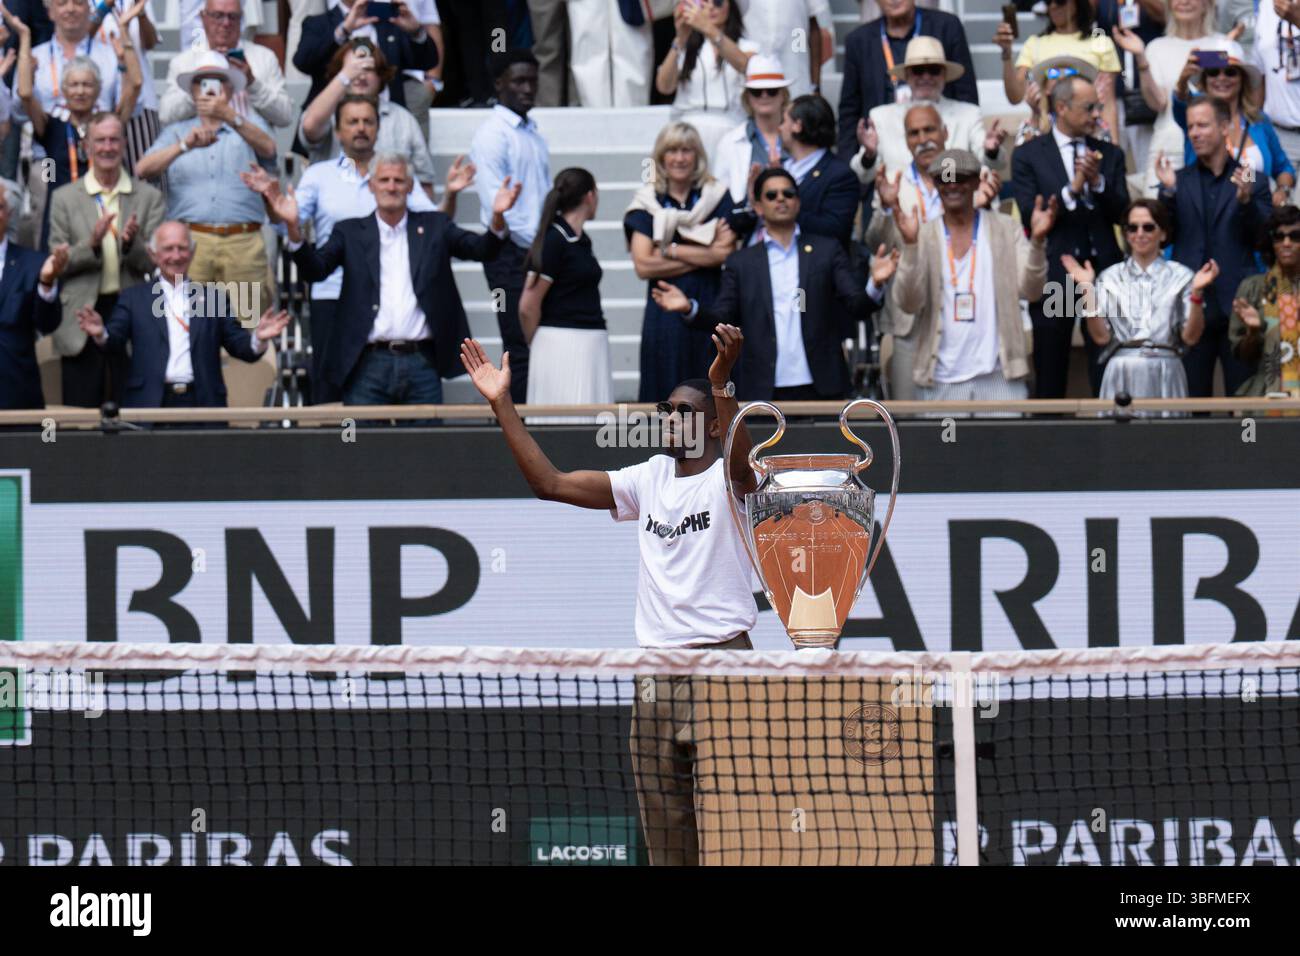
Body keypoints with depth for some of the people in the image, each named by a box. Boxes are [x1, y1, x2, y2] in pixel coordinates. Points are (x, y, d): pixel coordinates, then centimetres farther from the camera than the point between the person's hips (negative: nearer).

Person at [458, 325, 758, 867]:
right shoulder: (648, 480, 16)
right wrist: (503, 405, 8)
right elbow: (550, 483, 15)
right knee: (664, 830, 4)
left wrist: (721, 384, -40)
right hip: (655, 667, 6)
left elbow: (742, 462, -25)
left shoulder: (729, 479, 0)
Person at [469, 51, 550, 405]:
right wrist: (536, 242, -14)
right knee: (521, 349, -9)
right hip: (511, 253, -8)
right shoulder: (492, 134, -8)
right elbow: (495, 202, -16)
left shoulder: (534, 134, 18)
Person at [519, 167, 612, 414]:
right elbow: (528, 306, -10)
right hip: (562, 344, -8)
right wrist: (537, 345, 4)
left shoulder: (581, 240, 15)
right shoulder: (554, 241, -10)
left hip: (591, 345, 8)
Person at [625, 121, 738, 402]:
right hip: (664, 313, 0)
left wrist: (671, 251, -8)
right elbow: (643, 266, -4)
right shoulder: (647, 202, 7)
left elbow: (726, 252, -6)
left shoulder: (717, 197, 8)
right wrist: (702, 257, -7)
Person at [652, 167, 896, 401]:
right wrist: (689, 309, -13)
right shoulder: (741, 262, 11)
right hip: (762, 391, 0)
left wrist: (875, 285, -20)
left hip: (819, 387, 0)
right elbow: (722, 320, 6)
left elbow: (858, 306, 2)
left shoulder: (827, 251, 9)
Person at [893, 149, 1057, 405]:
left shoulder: (1006, 229, 6)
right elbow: (908, 303, -6)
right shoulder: (923, 235, 4)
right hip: (940, 381, 0)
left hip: (1000, 376, 0)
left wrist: (1038, 241, -19)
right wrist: (910, 245, -19)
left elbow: (1031, 291, -3)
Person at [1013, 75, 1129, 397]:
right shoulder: (1028, 156, 2)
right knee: (1049, 382, 4)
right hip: (1053, 273, -2)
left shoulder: (1110, 155, 11)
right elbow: (1030, 216, -7)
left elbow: (1121, 214, 3)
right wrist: (1072, 190, -17)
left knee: (1106, 378, -2)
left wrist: (1098, 183, -13)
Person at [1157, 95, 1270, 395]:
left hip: (1237, 306, -1)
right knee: (1192, 397, 3)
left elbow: (1265, 240, -1)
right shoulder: (1178, 181, 10)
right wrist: (1168, 193, -13)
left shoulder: (1253, 182, 6)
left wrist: (1245, 200, -17)